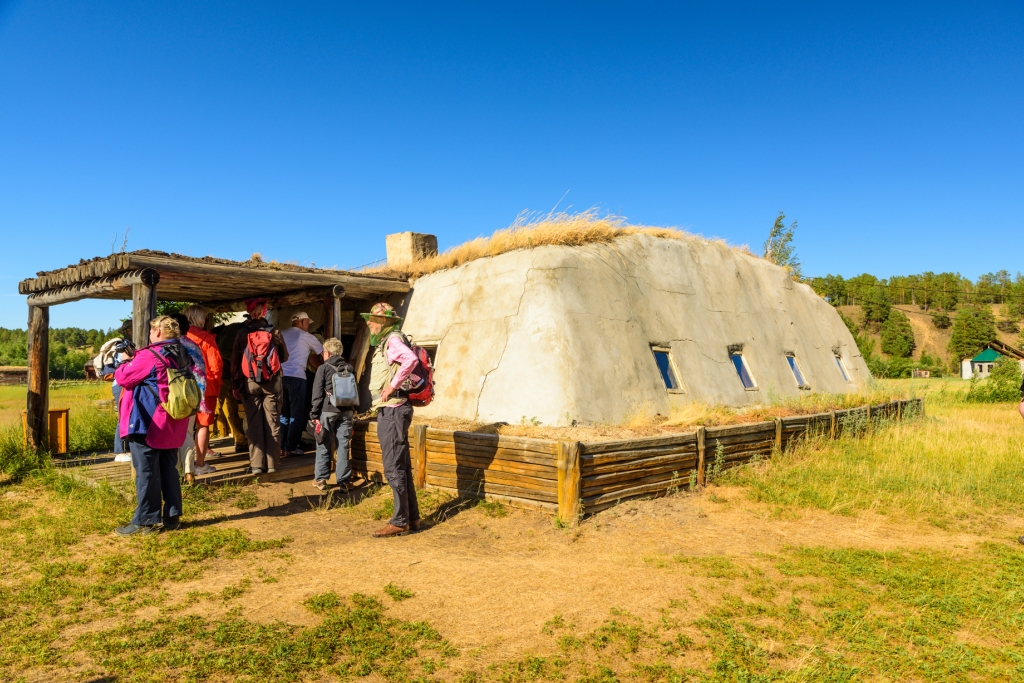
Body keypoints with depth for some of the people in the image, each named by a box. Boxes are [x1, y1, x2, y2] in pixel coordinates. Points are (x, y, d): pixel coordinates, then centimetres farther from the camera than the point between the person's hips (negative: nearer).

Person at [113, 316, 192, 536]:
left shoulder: (150, 355, -16)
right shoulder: (183, 356, 9)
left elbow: (123, 377, -10)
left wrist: (125, 362, 9)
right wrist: (135, 360, 16)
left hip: (148, 423, -8)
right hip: (172, 424, 8)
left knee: (146, 472, 0)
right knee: (169, 469, 13)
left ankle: (145, 521, 6)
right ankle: (172, 516, 18)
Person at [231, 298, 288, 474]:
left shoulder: (242, 334, -5)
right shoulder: (274, 332, -5)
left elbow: (235, 361, -2)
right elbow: (284, 357, 6)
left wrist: (235, 385, 6)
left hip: (250, 383, 0)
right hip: (272, 382, 0)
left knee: (254, 424, 6)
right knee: (272, 423, 6)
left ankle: (256, 464, 6)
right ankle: (272, 463, 8)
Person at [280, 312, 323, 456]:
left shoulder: (282, 334, 14)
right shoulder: (306, 336, 3)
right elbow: (324, 352, 12)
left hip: (280, 377, 5)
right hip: (296, 377, -5)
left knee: (283, 413, 13)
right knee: (296, 414, 3)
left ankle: (281, 446, 14)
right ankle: (291, 447, 2)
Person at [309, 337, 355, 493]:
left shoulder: (323, 368, -3)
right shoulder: (350, 369, 8)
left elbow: (317, 394, -5)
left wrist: (314, 414, 0)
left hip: (327, 411, -3)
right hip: (346, 411, 3)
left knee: (323, 446, 9)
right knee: (343, 446, 3)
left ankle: (320, 479, 14)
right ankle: (343, 481, 4)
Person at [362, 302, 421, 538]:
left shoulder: (392, 340, -12)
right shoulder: (384, 343, 18)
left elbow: (411, 359, -31)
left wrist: (392, 385, -26)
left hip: (392, 411, -10)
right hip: (389, 411, 10)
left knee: (394, 468, -5)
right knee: (402, 467, 14)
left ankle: (400, 522, 2)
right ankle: (412, 518, 22)